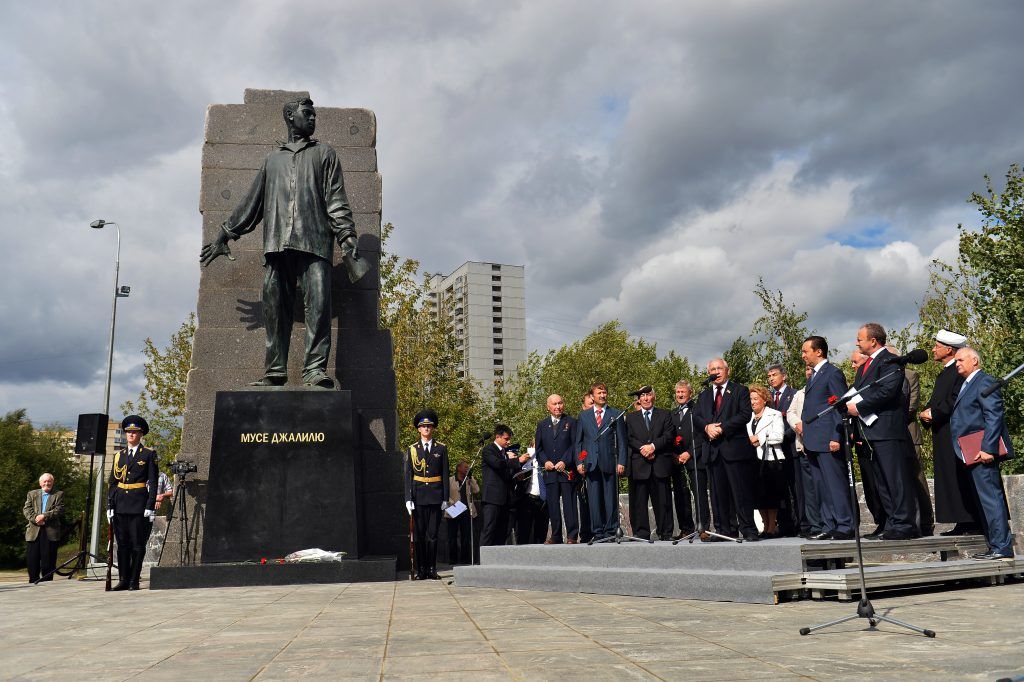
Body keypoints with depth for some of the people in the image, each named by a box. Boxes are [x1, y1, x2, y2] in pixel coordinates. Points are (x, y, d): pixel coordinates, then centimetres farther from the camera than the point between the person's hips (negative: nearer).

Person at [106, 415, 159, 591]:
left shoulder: (149, 455, 2)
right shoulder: (119, 456, 14)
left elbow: (153, 483, -2)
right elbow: (112, 483, 13)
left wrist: (150, 507, -10)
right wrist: (109, 506, 5)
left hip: (139, 505, -4)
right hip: (120, 505, 4)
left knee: (138, 544, -1)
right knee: (122, 543, 7)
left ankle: (134, 581, 6)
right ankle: (123, 580, 14)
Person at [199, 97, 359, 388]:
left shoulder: (324, 154, 19)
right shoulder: (273, 158, 26)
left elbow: (336, 200, 8)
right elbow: (251, 202, 28)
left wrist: (346, 235, -6)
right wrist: (225, 233, 23)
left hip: (314, 242, -3)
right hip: (276, 243, 3)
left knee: (318, 304, -17)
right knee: (275, 308, -2)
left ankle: (315, 369, -20)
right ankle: (275, 371, 2)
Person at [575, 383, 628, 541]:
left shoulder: (616, 414, 8)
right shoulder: (583, 416, 14)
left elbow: (622, 440, 4)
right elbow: (578, 441, 13)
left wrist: (621, 462, -5)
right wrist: (579, 462, 2)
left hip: (610, 463, -2)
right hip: (591, 464, 2)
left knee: (611, 499, -1)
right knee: (594, 499, 2)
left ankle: (611, 532, 6)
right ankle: (598, 533, 8)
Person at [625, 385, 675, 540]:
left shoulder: (665, 415, 14)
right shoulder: (631, 417, 16)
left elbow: (669, 436, 2)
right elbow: (629, 438, 4)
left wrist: (653, 446, -11)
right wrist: (642, 448, -12)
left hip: (660, 464, 0)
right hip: (638, 465, 0)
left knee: (663, 501, 1)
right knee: (638, 501, -3)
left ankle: (665, 533, 8)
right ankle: (641, 533, 2)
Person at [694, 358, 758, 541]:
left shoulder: (740, 391, 5)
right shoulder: (704, 395, 20)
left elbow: (745, 415, -7)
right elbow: (696, 417, 11)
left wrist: (722, 428, -14)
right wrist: (707, 426, -11)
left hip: (735, 447, -5)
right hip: (714, 450, 5)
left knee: (741, 492, -5)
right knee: (719, 493, 5)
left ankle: (748, 530, -1)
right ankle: (725, 530, 10)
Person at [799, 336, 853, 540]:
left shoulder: (833, 373, -7)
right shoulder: (812, 376, 21)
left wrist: (836, 438, -18)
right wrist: (803, 423, 13)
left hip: (828, 441, -9)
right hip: (812, 442, 9)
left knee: (836, 484, -6)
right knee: (821, 487, 10)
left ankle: (845, 527, -2)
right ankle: (829, 527, 14)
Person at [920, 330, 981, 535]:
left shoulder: (961, 370, -11)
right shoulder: (944, 373, 19)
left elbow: (956, 400, -20)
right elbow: (936, 402, 22)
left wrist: (933, 414, -16)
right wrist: (927, 413, 3)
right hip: (943, 435, 10)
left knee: (963, 478, -7)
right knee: (949, 480, 8)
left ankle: (974, 524, -2)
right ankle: (962, 524, 11)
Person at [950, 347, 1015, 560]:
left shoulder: (985, 381, -9)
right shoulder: (967, 384, 20)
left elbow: (994, 417, -18)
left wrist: (988, 448, -23)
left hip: (983, 453, -10)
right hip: (973, 454, 10)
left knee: (991, 499, -9)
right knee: (985, 500, 12)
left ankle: (1002, 547, -6)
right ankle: (996, 545, 18)